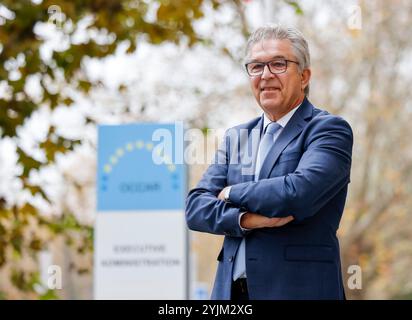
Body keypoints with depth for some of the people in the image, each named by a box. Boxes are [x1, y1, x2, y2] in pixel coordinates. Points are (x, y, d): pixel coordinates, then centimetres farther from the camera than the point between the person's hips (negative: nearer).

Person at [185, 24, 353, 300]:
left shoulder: (330, 130, -4)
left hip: (298, 289, -5)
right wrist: (244, 219, -14)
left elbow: (299, 193, -20)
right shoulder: (236, 138, 14)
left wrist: (233, 193, -5)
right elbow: (196, 207, 5)